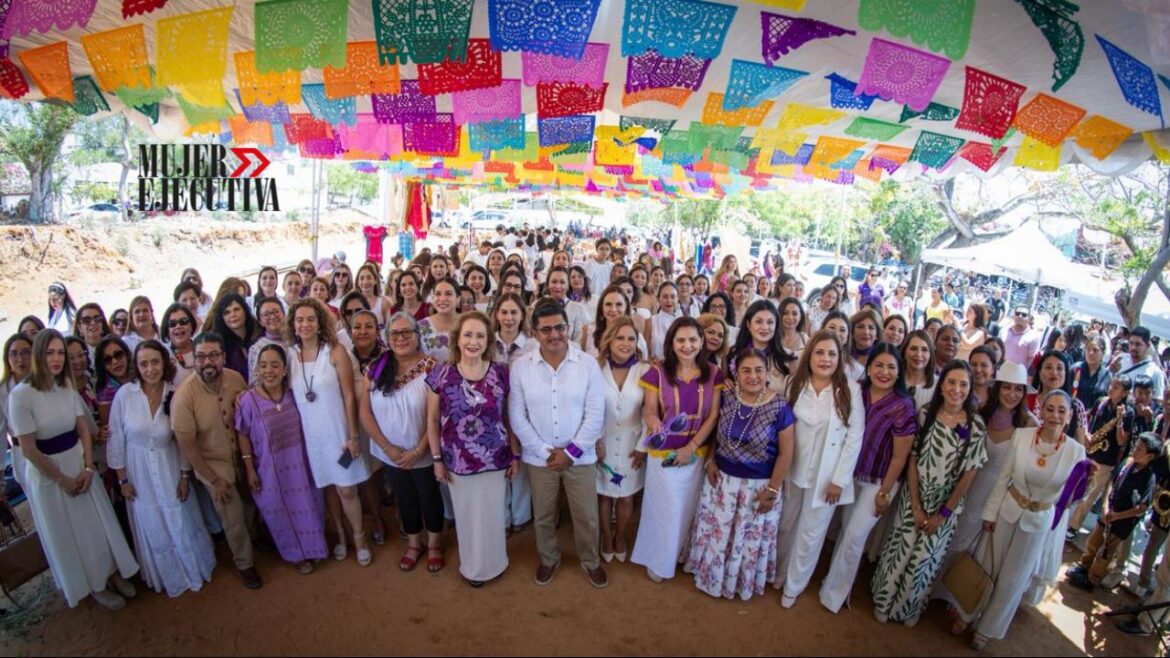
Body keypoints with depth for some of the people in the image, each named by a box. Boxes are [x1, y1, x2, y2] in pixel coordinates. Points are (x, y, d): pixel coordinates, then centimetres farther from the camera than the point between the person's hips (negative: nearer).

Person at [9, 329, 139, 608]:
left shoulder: (68, 387, -2)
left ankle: (113, 573, 34)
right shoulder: (21, 394, -19)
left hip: (78, 465, 5)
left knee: (99, 524, 15)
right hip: (47, 475, -4)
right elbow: (28, 449, -17)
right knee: (69, 534, 13)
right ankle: (95, 586, 30)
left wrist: (88, 468, -8)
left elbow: (84, 430, 2)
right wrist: (62, 479, -11)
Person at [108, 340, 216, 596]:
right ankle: (169, 577, 38)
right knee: (152, 528, 16)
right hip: (139, 472, 0)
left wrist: (185, 476, -2)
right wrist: (123, 479, -4)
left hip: (170, 469, 1)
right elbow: (116, 439, -7)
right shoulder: (125, 394, -16)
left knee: (181, 522, 14)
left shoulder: (175, 395, -12)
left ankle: (195, 569, 39)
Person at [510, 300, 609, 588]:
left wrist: (571, 452, -13)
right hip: (539, 457, 1)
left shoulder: (588, 364, -10)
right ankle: (548, 559, 46)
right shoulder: (520, 366, -8)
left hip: (580, 456, -1)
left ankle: (591, 561, 40)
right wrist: (545, 451, -12)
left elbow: (595, 415, -10)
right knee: (543, 516, 19)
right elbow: (517, 416, -7)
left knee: (586, 516, 13)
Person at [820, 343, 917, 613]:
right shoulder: (857, 393, -9)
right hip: (852, 474, 4)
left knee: (854, 537, 2)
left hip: (879, 481, -4)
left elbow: (900, 456, -13)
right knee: (846, 530, 16)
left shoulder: (903, 406, -20)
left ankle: (834, 593, 22)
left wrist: (885, 492, -8)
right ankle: (837, 580, 38)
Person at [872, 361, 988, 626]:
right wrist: (916, 506, -8)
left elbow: (969, 474, -8)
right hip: (914, 499, 0)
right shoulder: (926, 415, -10)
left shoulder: (975, 426, -12)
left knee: (924, 558, 12)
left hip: (946, 505, 0)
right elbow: (913, 461, -6)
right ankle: (884, 601, 33)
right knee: (900, 552, 9)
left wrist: (944, 513, -5)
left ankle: (911, 607, 38)